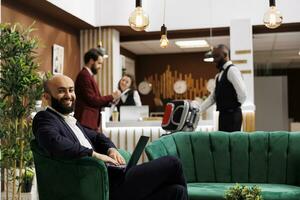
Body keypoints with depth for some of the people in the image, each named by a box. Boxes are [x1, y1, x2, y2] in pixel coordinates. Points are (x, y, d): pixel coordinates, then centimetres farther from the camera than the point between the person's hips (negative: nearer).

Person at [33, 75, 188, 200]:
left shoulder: (71, 121, 23)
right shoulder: (44, 119, -5)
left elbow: (96, 137, 30)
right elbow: (55, 143, -26)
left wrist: (111, 149, 8)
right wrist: (95, 154, -18)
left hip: (109, 177, 9)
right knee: (171, 163, -6)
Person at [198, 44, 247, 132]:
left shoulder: (232, 70, -10)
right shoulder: (219, 75, 18)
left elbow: (242, 93, -20)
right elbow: (212, 97, 20)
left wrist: (234, 106, -5)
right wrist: (197, 110, 11)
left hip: (232, 115, -9)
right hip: (223, 115, 9)